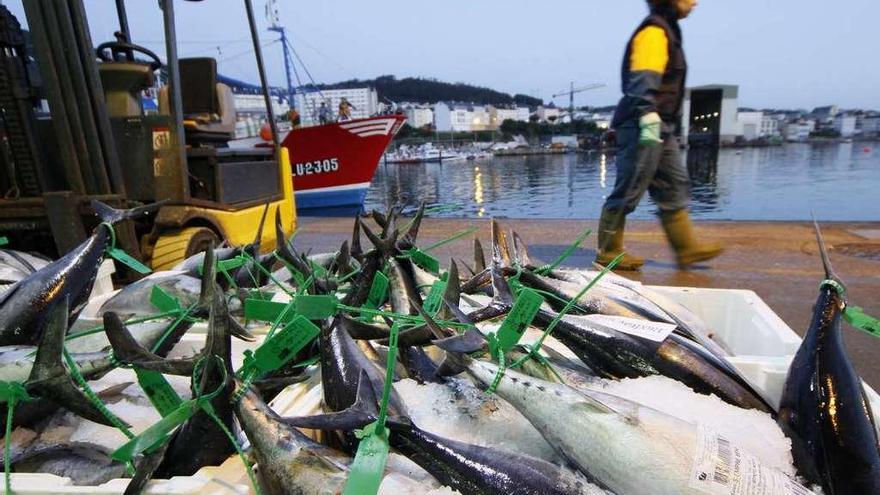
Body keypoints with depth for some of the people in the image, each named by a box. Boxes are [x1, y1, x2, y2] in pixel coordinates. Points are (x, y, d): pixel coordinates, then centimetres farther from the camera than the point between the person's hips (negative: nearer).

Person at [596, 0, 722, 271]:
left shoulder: (667, 31, 23)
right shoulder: (654, 31, -8)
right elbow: (644, 79, -22)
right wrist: (649, 116, -33)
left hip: (661, 128, 11)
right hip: (643, 127, -11)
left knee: (675, 188, 10)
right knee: (628, 191, -6)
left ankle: (687, 248, 17)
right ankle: (608, 251, 3)